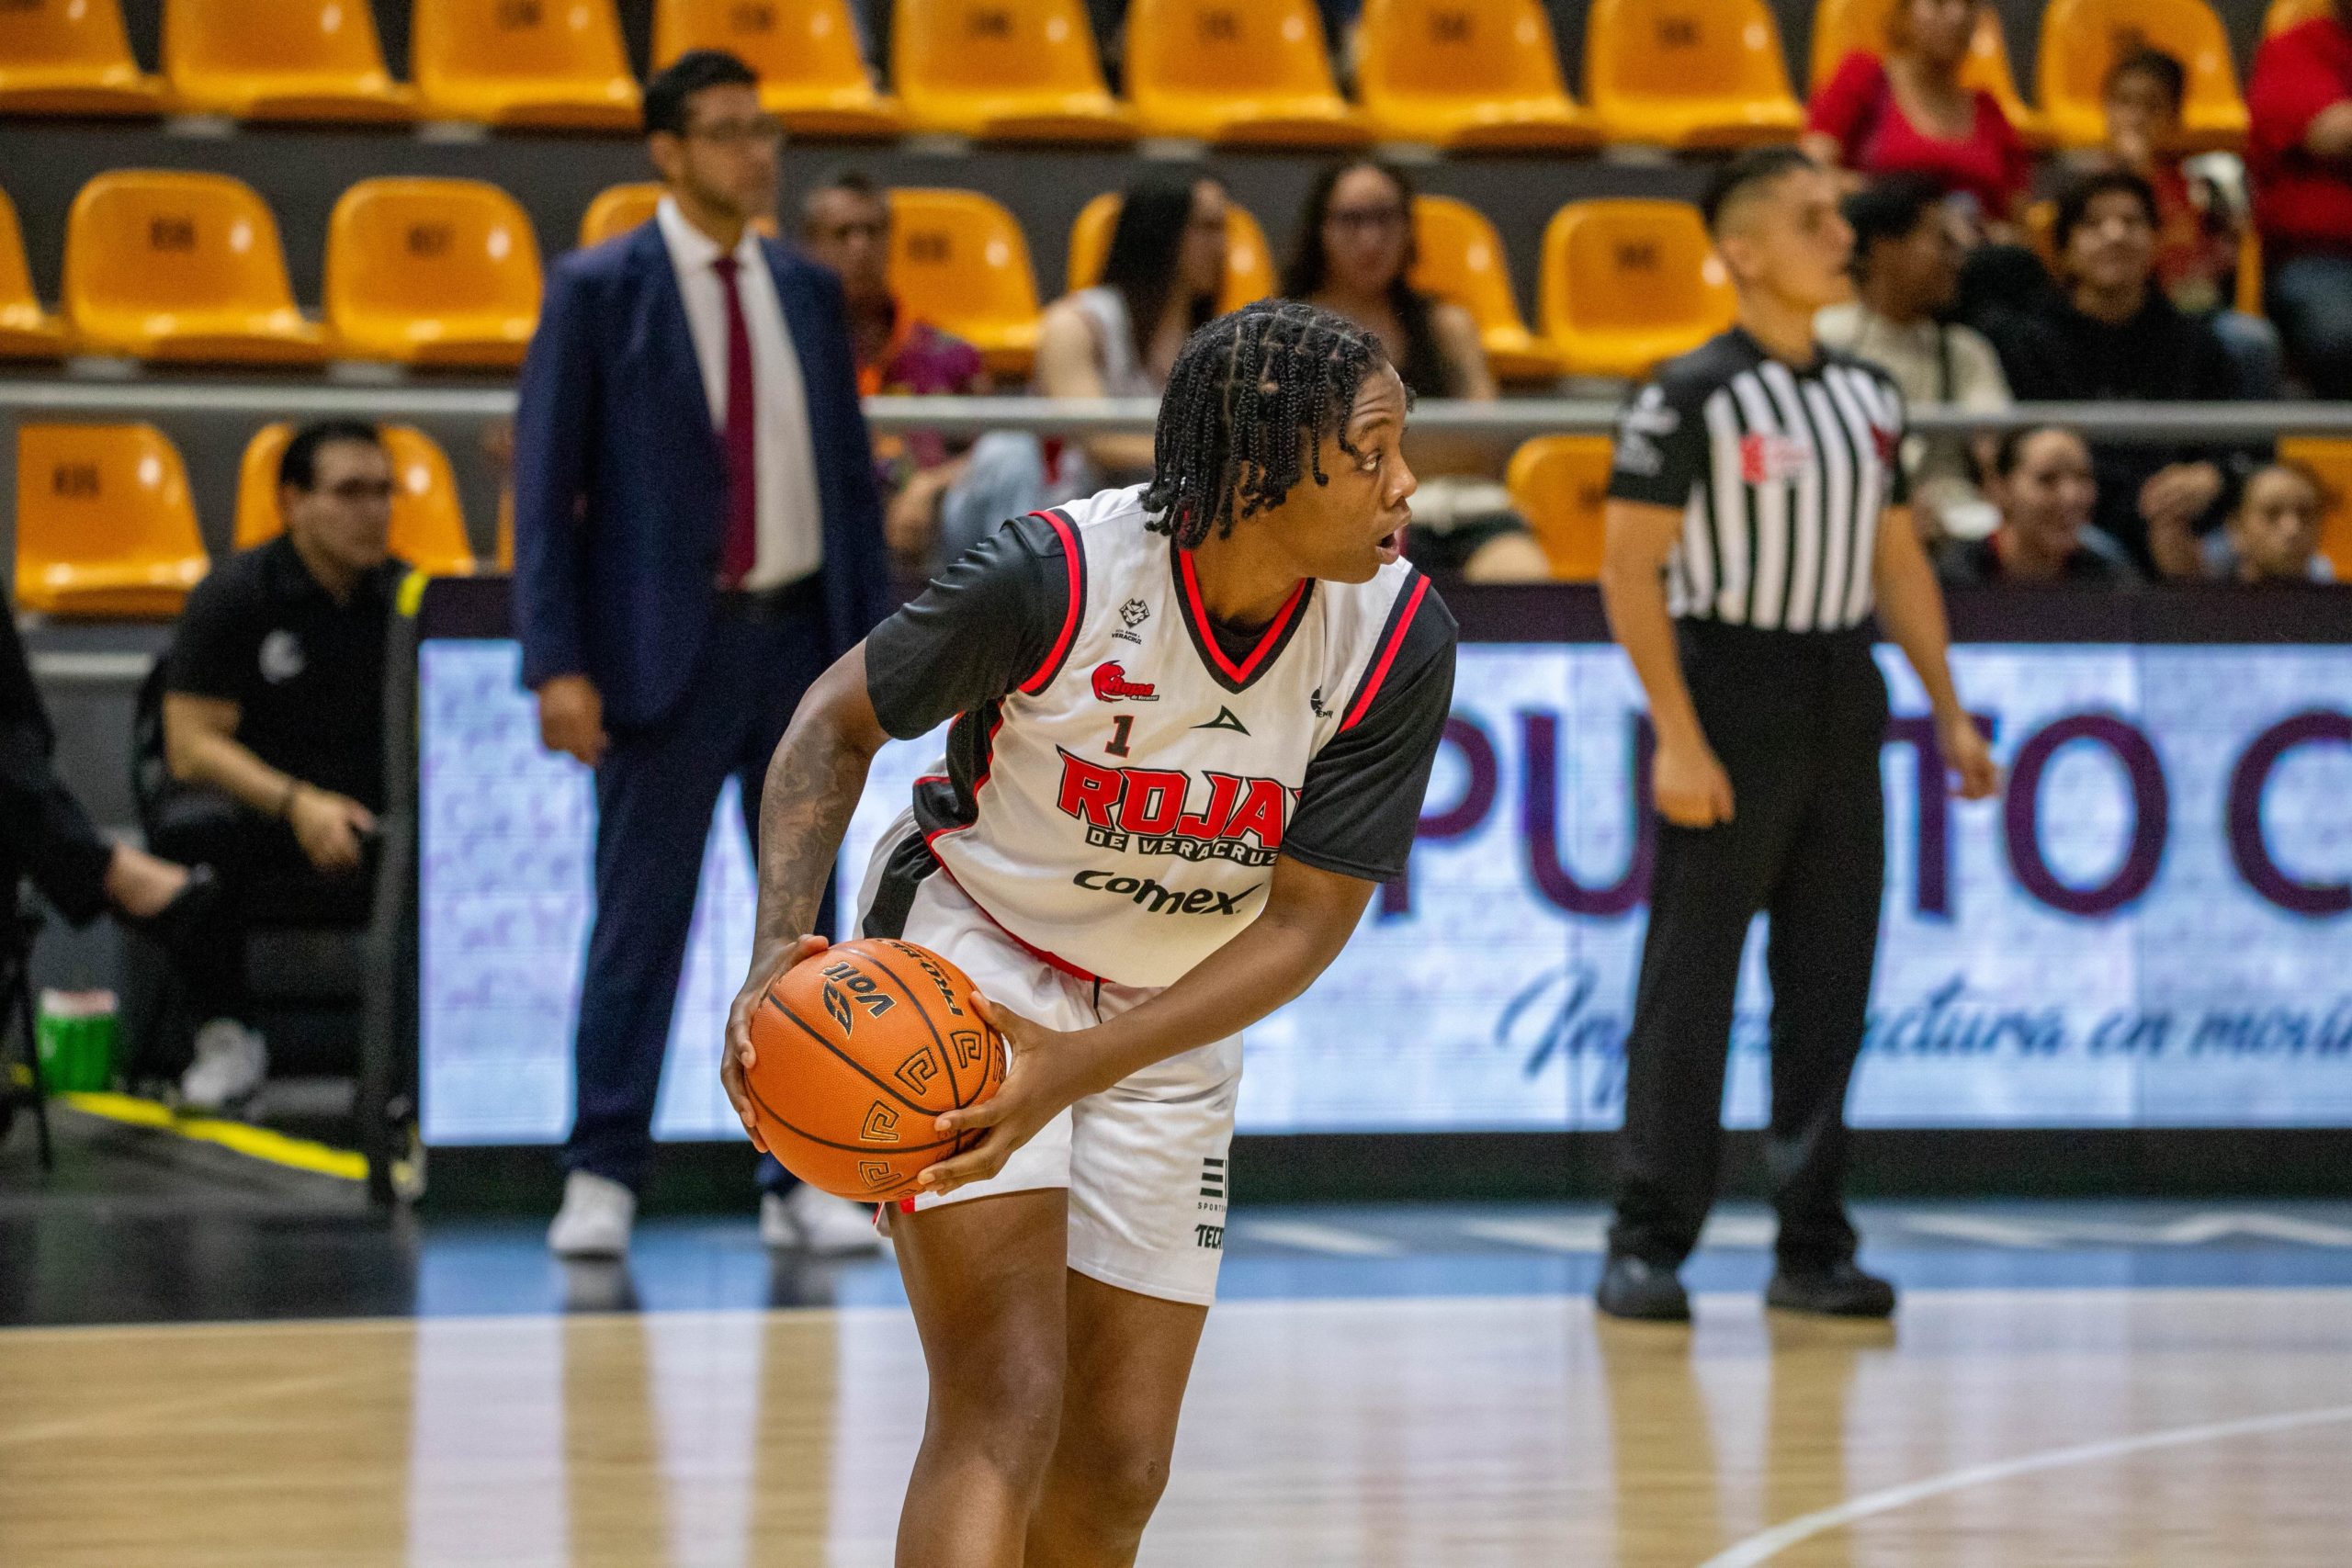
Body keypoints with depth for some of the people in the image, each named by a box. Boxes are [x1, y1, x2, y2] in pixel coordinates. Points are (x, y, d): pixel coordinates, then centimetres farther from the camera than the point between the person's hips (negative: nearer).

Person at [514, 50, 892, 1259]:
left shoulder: (807, 293, 10)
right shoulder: (598, 290, -3)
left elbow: (850, 473, 13)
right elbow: (546, 481, -5)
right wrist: (558, 662, -13)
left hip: (801, 636, 4)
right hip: (668, 645, -4)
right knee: (640, 914, -4)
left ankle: (803, 1183, 12)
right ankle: (602, 1177, 4)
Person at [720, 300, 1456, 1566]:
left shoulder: (1399, 641, -17)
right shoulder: (1056, 573, -26)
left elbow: (1309, 920, -16)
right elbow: (840, 718, -10)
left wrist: (1079, 1068, -27)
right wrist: (780, 951, -24)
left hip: (1168, 1025, 4)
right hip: (966, 969, -4)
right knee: (1007, 1410, -20)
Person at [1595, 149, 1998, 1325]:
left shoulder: (1869, 395, 12)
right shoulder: (1692, 398, -8)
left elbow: (1899, 561, 19)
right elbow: (1628, 571, -11)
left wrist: (1949, 713, 14)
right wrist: (1677, 736, -17)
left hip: (1842, 713, 6)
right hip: (1728, 689, -6)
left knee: (1828, 985, 6)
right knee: (1688, 983, -3)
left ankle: (1813, 1247, 12)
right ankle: (1648, 1244, 3)